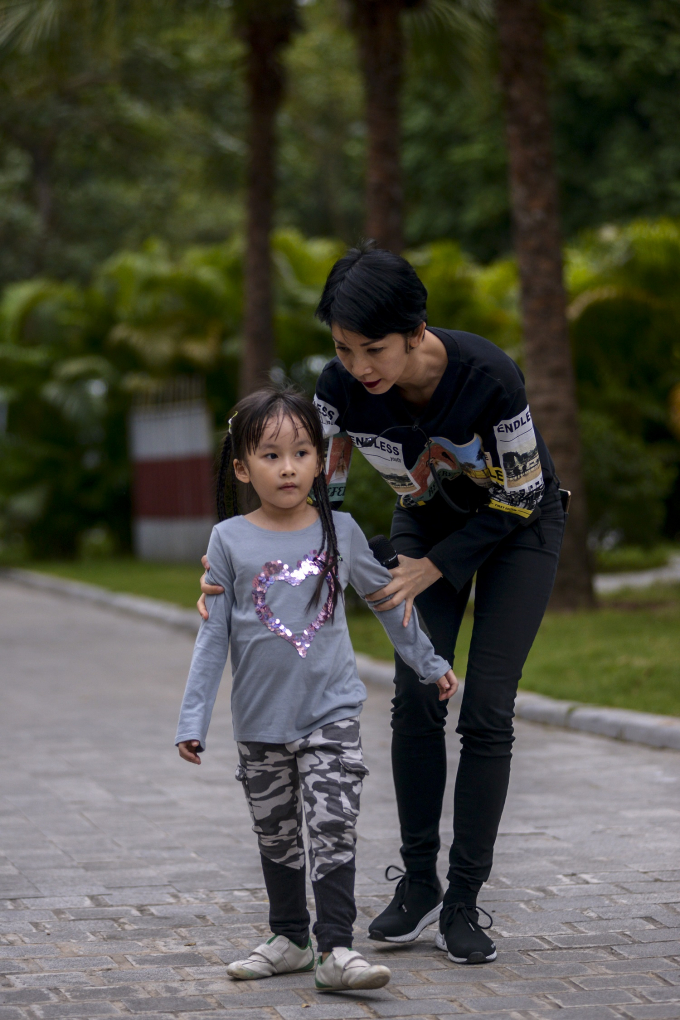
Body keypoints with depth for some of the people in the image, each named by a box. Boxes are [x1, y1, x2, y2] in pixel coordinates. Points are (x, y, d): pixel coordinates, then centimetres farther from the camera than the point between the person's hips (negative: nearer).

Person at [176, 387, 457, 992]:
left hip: (332, 711, -1)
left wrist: (429, 663, 22)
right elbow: (214, 635, 0)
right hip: (261, 720, 1)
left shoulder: (340, 530, 1)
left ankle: (335, 950, -11)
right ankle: (289, 939, 26)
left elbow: (386, 596, 16)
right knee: (277, 836, 12)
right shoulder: (230, 540, -3)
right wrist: (193, 720, -3)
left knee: (333, 829, -12)